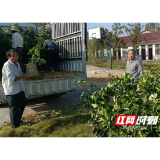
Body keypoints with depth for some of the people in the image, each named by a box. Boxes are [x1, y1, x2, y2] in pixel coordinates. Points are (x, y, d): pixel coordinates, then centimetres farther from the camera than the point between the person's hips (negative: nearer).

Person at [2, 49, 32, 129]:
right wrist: (23, 76, -26)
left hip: (19, 89, 10)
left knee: (22, 104, 23)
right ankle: (15, 126, 15)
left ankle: (18, 120, 43)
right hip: (12, 91, -10)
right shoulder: (7, 65, -19)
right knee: (14, 108, 1)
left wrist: (26, 76, 0)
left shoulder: (17, 64, 9)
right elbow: (12, 78, -27)